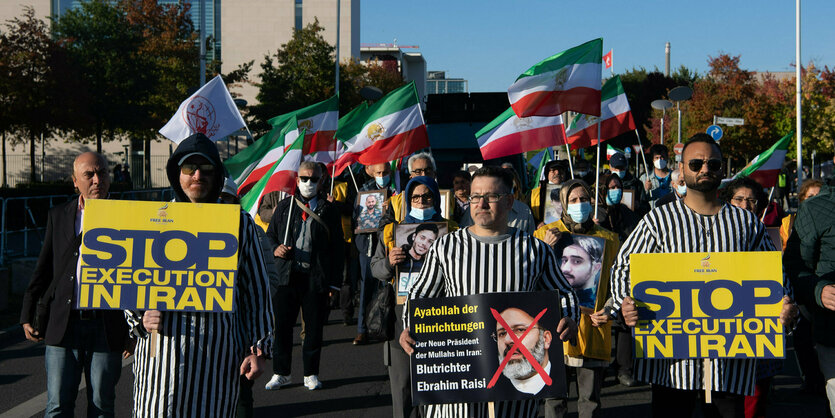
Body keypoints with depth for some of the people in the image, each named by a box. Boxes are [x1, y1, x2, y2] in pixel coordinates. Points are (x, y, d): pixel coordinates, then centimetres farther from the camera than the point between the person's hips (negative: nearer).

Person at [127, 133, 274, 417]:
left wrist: (258, 349, 6)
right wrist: (139, 319, -6)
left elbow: (256, 290, 10)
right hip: (161, 349, 0)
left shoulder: (239, 223, 8)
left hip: (218, 352, 0)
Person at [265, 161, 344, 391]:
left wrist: (334, 283, -1)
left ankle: (311, 374, 18)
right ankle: (281, 372, 18)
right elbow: (269, 235, 18)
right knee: (281, 325, 3)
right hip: (286, 276, 2)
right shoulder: (285, 206, 11)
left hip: (316, 278, -1)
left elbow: (337, 248, 5)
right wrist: (275, 249, -6)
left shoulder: (329, 210, 6)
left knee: (314, 327, 4)